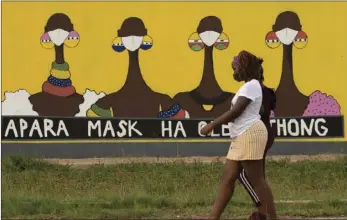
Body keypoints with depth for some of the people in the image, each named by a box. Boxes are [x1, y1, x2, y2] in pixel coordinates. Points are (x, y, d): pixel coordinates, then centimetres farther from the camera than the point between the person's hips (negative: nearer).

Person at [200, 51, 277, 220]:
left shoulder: (251, 86, -11)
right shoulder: (249, 86, 23)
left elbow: (235, 112, -17)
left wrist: (211, 126, -14)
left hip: (250, 135, -11)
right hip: (242, 137, 11)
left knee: (257, 180, -9)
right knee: (227, 178, 5)